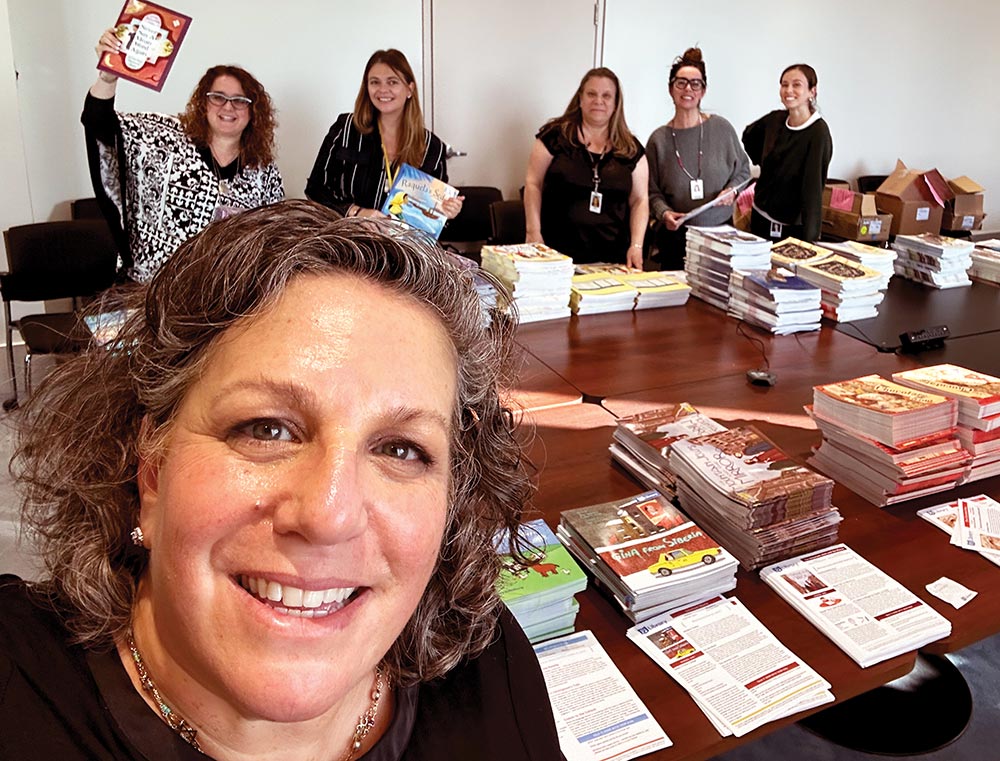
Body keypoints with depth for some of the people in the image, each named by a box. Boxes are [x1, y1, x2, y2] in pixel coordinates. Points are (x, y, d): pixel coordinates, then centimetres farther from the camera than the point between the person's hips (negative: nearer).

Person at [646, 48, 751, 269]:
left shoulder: (722, 128, 1)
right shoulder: (659, 139, 1)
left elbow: (743, 169, 14)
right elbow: (652, 191, 5)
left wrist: (731, 189, -5)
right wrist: (663, 213, -13)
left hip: (720, 230, 0)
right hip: (676, 235, 0)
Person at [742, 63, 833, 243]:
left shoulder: (818, 132, -17)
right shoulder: (775, 119, 0)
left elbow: (813, 188, -24)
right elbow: (748, 136, 24)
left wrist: (808, 239, -29)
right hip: (760, 216, 6)